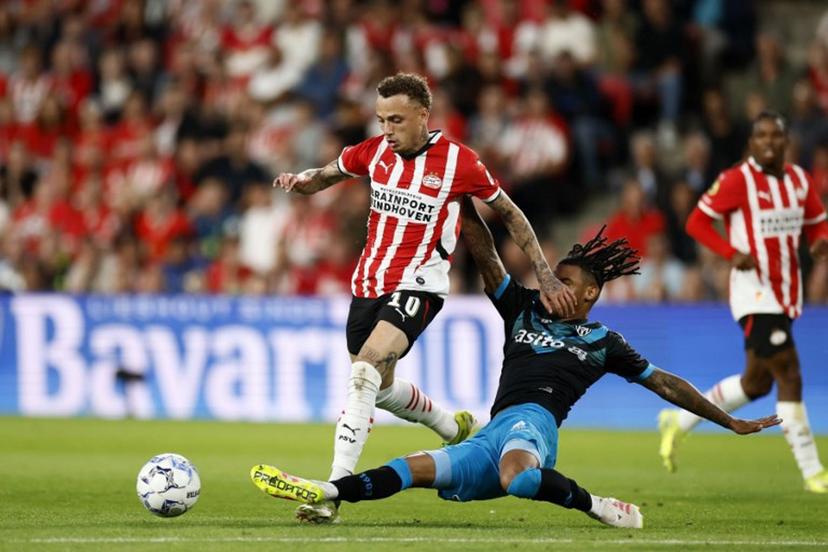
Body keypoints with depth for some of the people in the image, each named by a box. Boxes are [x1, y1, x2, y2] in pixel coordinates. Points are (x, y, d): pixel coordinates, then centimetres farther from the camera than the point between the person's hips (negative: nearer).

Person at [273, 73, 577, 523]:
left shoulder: (458, 161, -11)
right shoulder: (374, 151, 1)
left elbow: (509, 214, 2)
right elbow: (324, 177, 16)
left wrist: (546, 278, 2)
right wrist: (299, 180, -9)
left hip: (418, 287, -6)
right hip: (368, 282, 6)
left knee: (366, 369, -26)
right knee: (381, 386, 20)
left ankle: (334, 489, -30)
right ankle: (454, 428, 50)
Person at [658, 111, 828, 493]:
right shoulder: (738, 180, -11)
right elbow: (696, 222, -8)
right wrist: (732, 253, -21)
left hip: (786, 294, 8)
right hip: (753, 292, -8)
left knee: (756, 383, 14)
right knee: (789, 375, -14)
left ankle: (680, 421, 33)